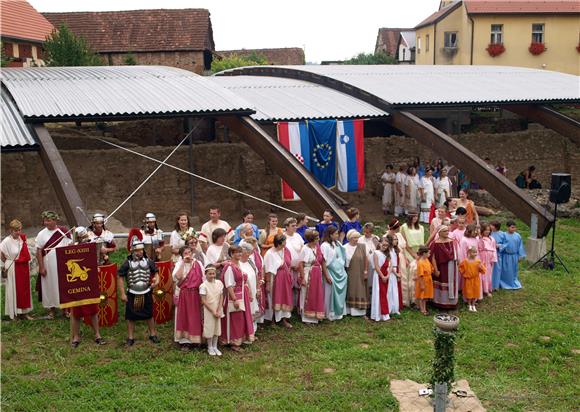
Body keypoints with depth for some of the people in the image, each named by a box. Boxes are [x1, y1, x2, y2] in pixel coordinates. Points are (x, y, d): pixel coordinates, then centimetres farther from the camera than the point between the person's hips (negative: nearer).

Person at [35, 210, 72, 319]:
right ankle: (51, 309, 15)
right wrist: (41, 267, -6)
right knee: (49, 286, 6)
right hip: (48, 266, 0)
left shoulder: (63, 231, -3)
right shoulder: (41, 234, -2)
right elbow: (39, 252, -2)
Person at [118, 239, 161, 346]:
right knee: (130, 317, 6)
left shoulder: (148, 261, -1)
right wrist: (123, 294, -6)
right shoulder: (127, 263, -8)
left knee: (149, 315, 12)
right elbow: (120, 278, -4)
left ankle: (153, 334, 27)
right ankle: (130, 337, 18)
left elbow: (155, 272, 6)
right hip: (132, 294, -1)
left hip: (146, 293, 2)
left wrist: (157, 280, -17)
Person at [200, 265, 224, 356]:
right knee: (209, 328, 4)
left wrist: (219, 310, -8)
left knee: (217, 327, 11)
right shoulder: (203, 286, -14)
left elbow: (221, 297, 0)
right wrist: (213, 311, -14)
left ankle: (215, 347, 25)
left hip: (218, 310, 4)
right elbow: (204, 301, -13)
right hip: (208, 310, -4)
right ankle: (210, 347, 21)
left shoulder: (219, 283, -2)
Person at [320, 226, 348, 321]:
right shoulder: (325, 245, -15)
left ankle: (338, 312, 24)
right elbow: (323, 262, -16)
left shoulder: (337, 244, 8)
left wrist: (344, 271, 11)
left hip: (340, 272, 7)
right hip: (331, 273, -7)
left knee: (340, 293, 12)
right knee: (331, 293, 1)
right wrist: (327, 276, -17)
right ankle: (331, 314, 12)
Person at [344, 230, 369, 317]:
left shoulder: (362, 246, 0)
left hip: (360, 274, 2)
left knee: (361, 292, 4)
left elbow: (366, 259, 2)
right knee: (351, 292, 5)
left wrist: (366, 271, -2)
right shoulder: (345, 248, -5)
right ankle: (350, 310, 11)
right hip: (350, 274, -2)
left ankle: (361, 311, 8)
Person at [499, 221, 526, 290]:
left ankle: (514, 283, 27)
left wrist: (520, 256, 6)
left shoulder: (517, 236, 1)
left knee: (514, 270, 13)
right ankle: (505, 284, 16)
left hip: (514, 256, 3)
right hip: (506, 256, -3)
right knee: (506, 271, 3)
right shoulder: (504, 235, -9)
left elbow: (520, 246, 6)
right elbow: (503, 245, -3)